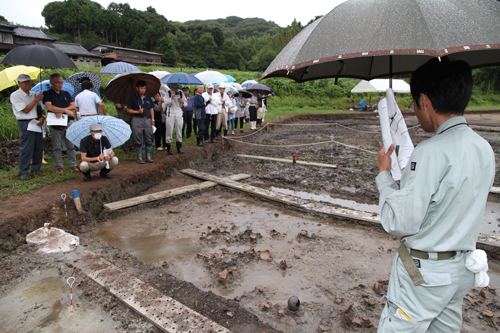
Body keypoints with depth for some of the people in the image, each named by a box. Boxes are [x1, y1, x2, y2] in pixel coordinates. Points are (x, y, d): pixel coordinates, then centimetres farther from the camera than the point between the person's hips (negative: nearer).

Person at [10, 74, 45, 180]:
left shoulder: (33, 94, 16)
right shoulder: (15, 95, -4)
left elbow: (40, 109, 18)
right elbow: (26, 110, -12)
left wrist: (42, 117, -3)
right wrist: (36, 99, -9)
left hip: (37, 122, 6)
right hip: (25, 123, -6)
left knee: (39, 147, 7)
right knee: (26, 148, -6)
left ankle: (36, 168, 21)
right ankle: (23, 172, 3)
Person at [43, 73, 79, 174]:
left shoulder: (66, 93, 15)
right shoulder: (47, 94, 2)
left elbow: (73, 106, 3)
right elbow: (49, 107, -13)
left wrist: (61, 111, -11)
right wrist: (65, 110, -16)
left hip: (68, 122, 3)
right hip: (55, 124, -3)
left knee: (71, 145, 5)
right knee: (57, 147, 2)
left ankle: (73, 165, 14)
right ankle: (59, 167, 10)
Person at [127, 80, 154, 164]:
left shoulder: (148, 98, 14)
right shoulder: (133, 98, 3)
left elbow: (151, 109, 17)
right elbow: (128, 110, 2)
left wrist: (152, 119, 9)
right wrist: (137, 111, -13)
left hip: (147, 119, 3)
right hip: (137, 120, -3)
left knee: (149, 139, 3)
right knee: (138, 140, 0)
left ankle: (148, 156, 12)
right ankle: (139, 157, 8)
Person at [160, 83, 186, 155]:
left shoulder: (181, 93, 11)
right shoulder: (167, 93, 0)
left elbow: (185, 103, 16)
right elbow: (166, 103, -12)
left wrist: (182, 102, -6)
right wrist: (172, 97, -21)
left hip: (179, 114, 3)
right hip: (170, 114, -3)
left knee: (179, 131, 5)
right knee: (169, 131, -3)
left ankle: (179, 148, 14)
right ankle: (169, 148, 5)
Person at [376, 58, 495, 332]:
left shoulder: (431, 152, -25)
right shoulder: (484, 148, 1)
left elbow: (399, 223, -23)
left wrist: (384, 173, -12)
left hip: (424, 272, -8)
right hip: (462, 269, 8)